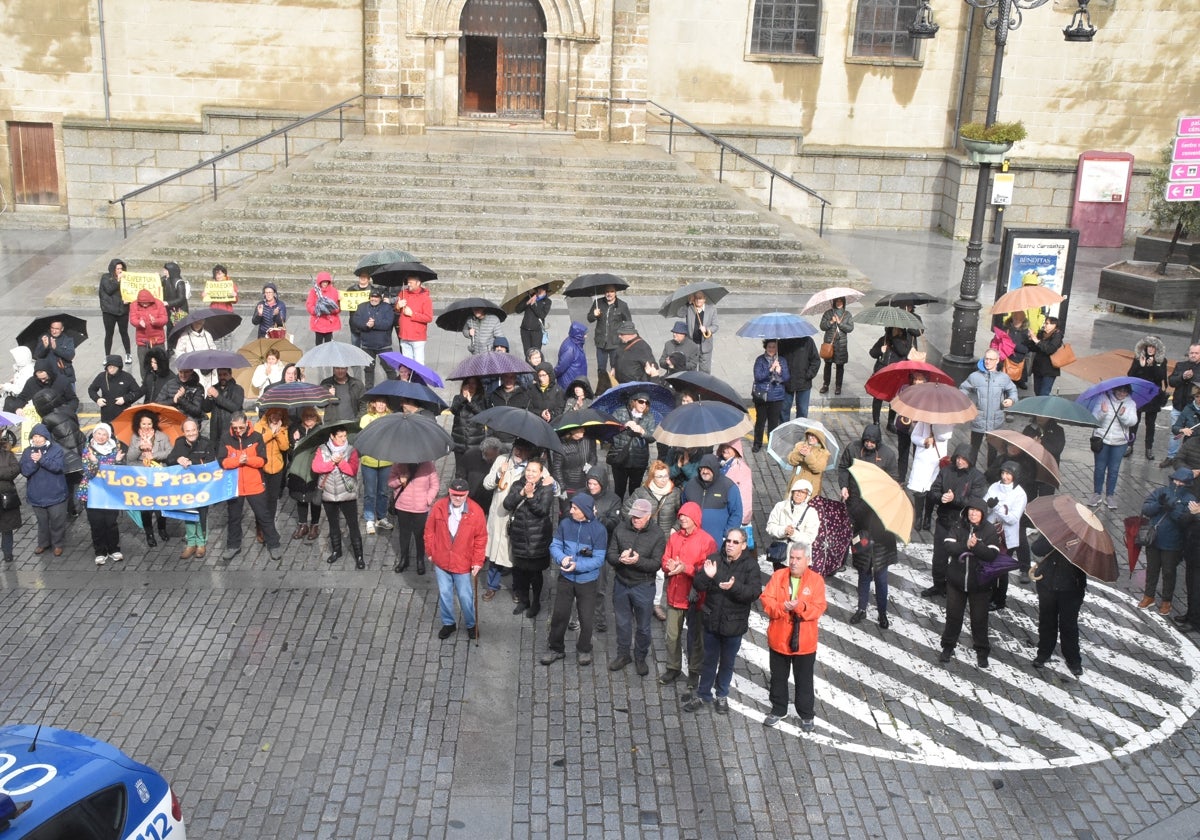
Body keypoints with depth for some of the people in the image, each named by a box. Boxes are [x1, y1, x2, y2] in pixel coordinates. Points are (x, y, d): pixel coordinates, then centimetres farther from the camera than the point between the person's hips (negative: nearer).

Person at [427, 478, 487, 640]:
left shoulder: (476, 511, -15)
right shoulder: (438, 507, -10)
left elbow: (481, 538, -8)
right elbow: (429, 531, 2)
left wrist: (478, 561, -9)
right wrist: (430, 552, 5)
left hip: (463, 563, -2)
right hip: (441, 561, 2)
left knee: (465, 596, 9)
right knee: (444, 594, 15)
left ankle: (471, 624, 32)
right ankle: (448, 623, 35)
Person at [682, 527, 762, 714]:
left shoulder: (750, 565, -11)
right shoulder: (714, 559, -6)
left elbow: (755, 592, -19)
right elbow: (698, 586, -7)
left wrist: (734, 587, -35)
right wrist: (706, 576, -28)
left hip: (734, 623, -1)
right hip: (712, 620, 1)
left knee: (727, 662, 16)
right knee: (709, 660, 16)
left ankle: (722, 696, 35)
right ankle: (703, 696, 31)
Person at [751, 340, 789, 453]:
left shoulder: (782, 360, 3)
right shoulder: (760, 360, -3)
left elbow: (786, 378, -1)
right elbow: (758, 376, -14)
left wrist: (779, 371, -20)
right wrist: (771, 370, -22)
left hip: (776, 396, 1)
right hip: (761, 395, -1)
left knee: (774, 421, 6)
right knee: (760, 420, 6)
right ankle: (757, 443, 22)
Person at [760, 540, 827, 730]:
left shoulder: (816, 580, -8)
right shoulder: (778, 576, -3)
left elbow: (819, 608, -14)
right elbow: (766, 599, -9)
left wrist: (800, 606, -31)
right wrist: (783, 607, -25)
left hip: (804, 641, -2)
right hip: (778, 639, 2)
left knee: (804, 680, 11)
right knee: (778, 677, 17)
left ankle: (807, 715, 26)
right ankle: (778, 710, 35)